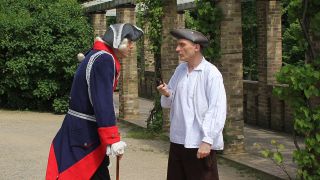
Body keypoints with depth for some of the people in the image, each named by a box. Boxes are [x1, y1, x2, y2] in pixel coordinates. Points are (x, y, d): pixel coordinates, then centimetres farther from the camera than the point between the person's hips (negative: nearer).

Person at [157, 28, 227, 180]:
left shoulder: (211, 73, -11)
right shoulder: (180, 69, 9)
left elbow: (217, 110, -15)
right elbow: (168, 103, 14)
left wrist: (207, 141, -19)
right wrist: (166, 94, -8)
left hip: (199, 143, -7)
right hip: (177, 140, 7)